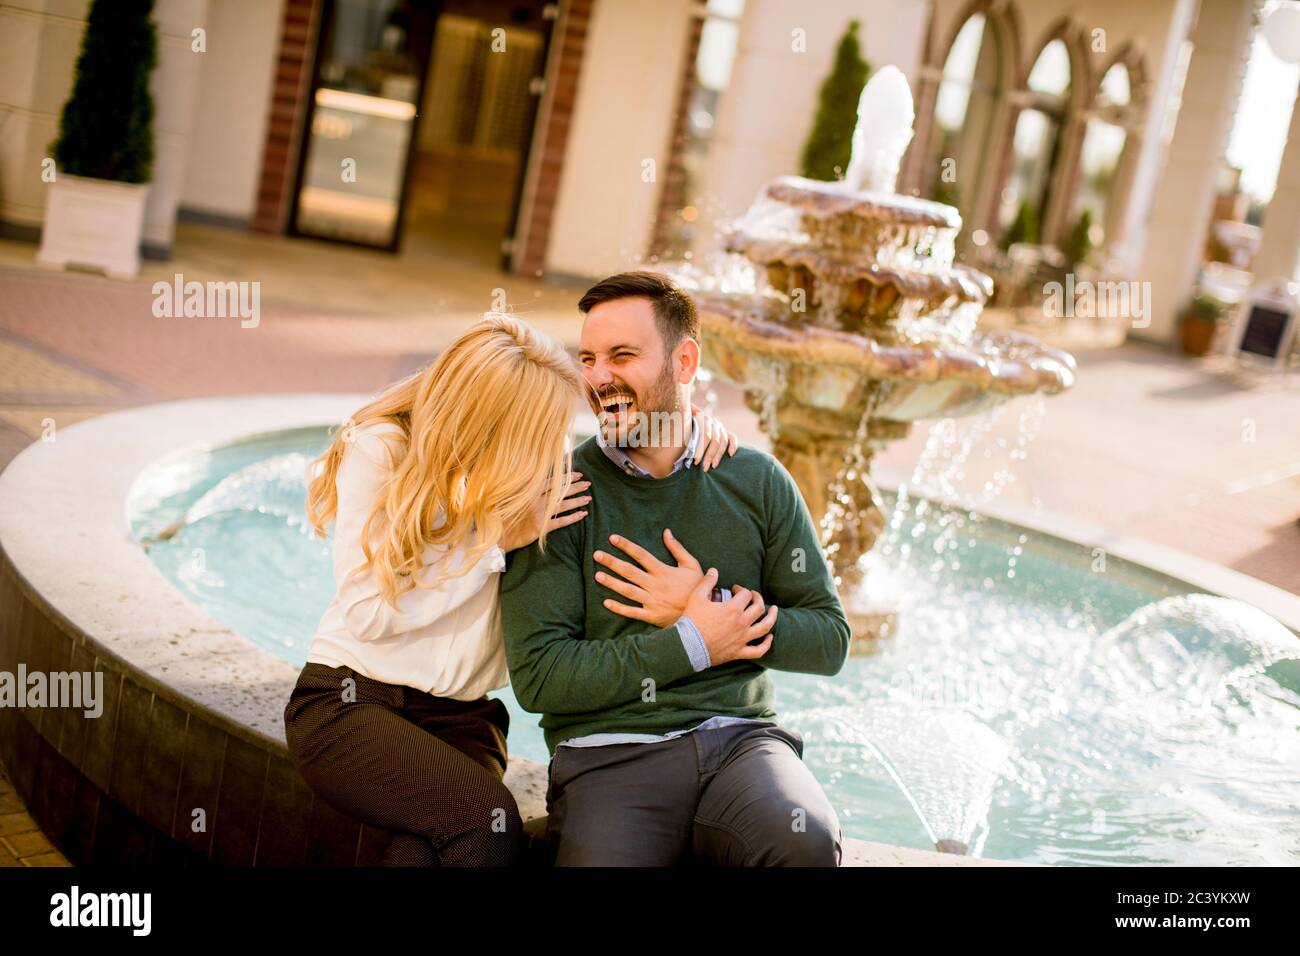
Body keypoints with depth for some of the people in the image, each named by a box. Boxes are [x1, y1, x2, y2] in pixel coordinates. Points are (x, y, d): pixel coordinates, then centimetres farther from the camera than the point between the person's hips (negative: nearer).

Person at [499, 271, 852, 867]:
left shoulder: (757, 481, 9)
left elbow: (829, 639, 9)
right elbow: (537, 676, -6)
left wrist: (702, 611, -5)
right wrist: (694, 643, -8)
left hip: (739, 737, 2)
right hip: (607, 752, -1)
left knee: (807, 841, -29)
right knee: (601, 855, -31)